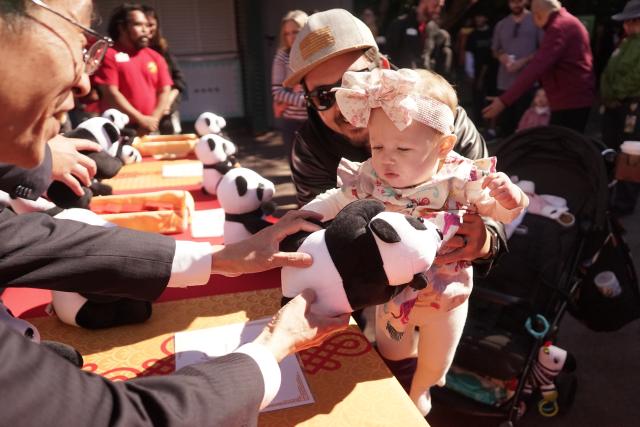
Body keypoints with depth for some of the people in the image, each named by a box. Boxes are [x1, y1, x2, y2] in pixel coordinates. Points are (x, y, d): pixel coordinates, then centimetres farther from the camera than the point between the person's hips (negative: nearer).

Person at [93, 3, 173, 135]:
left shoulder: (156, 57, 15)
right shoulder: (109, 55, 1)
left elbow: (164, 92, 9)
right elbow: (110, 93, -7)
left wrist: (153, 120, -7)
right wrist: (141, 120, -12)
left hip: (151, 131, 4)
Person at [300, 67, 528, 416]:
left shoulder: (459, 181, -24)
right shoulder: (368, 180, -20)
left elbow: (500, 211, -13)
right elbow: (334, 201, -7)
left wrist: (509, 197, -36)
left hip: (444, 294, -1)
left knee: (435, 363, 25)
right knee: (391, 357, 26)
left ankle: (420, 389, 60)